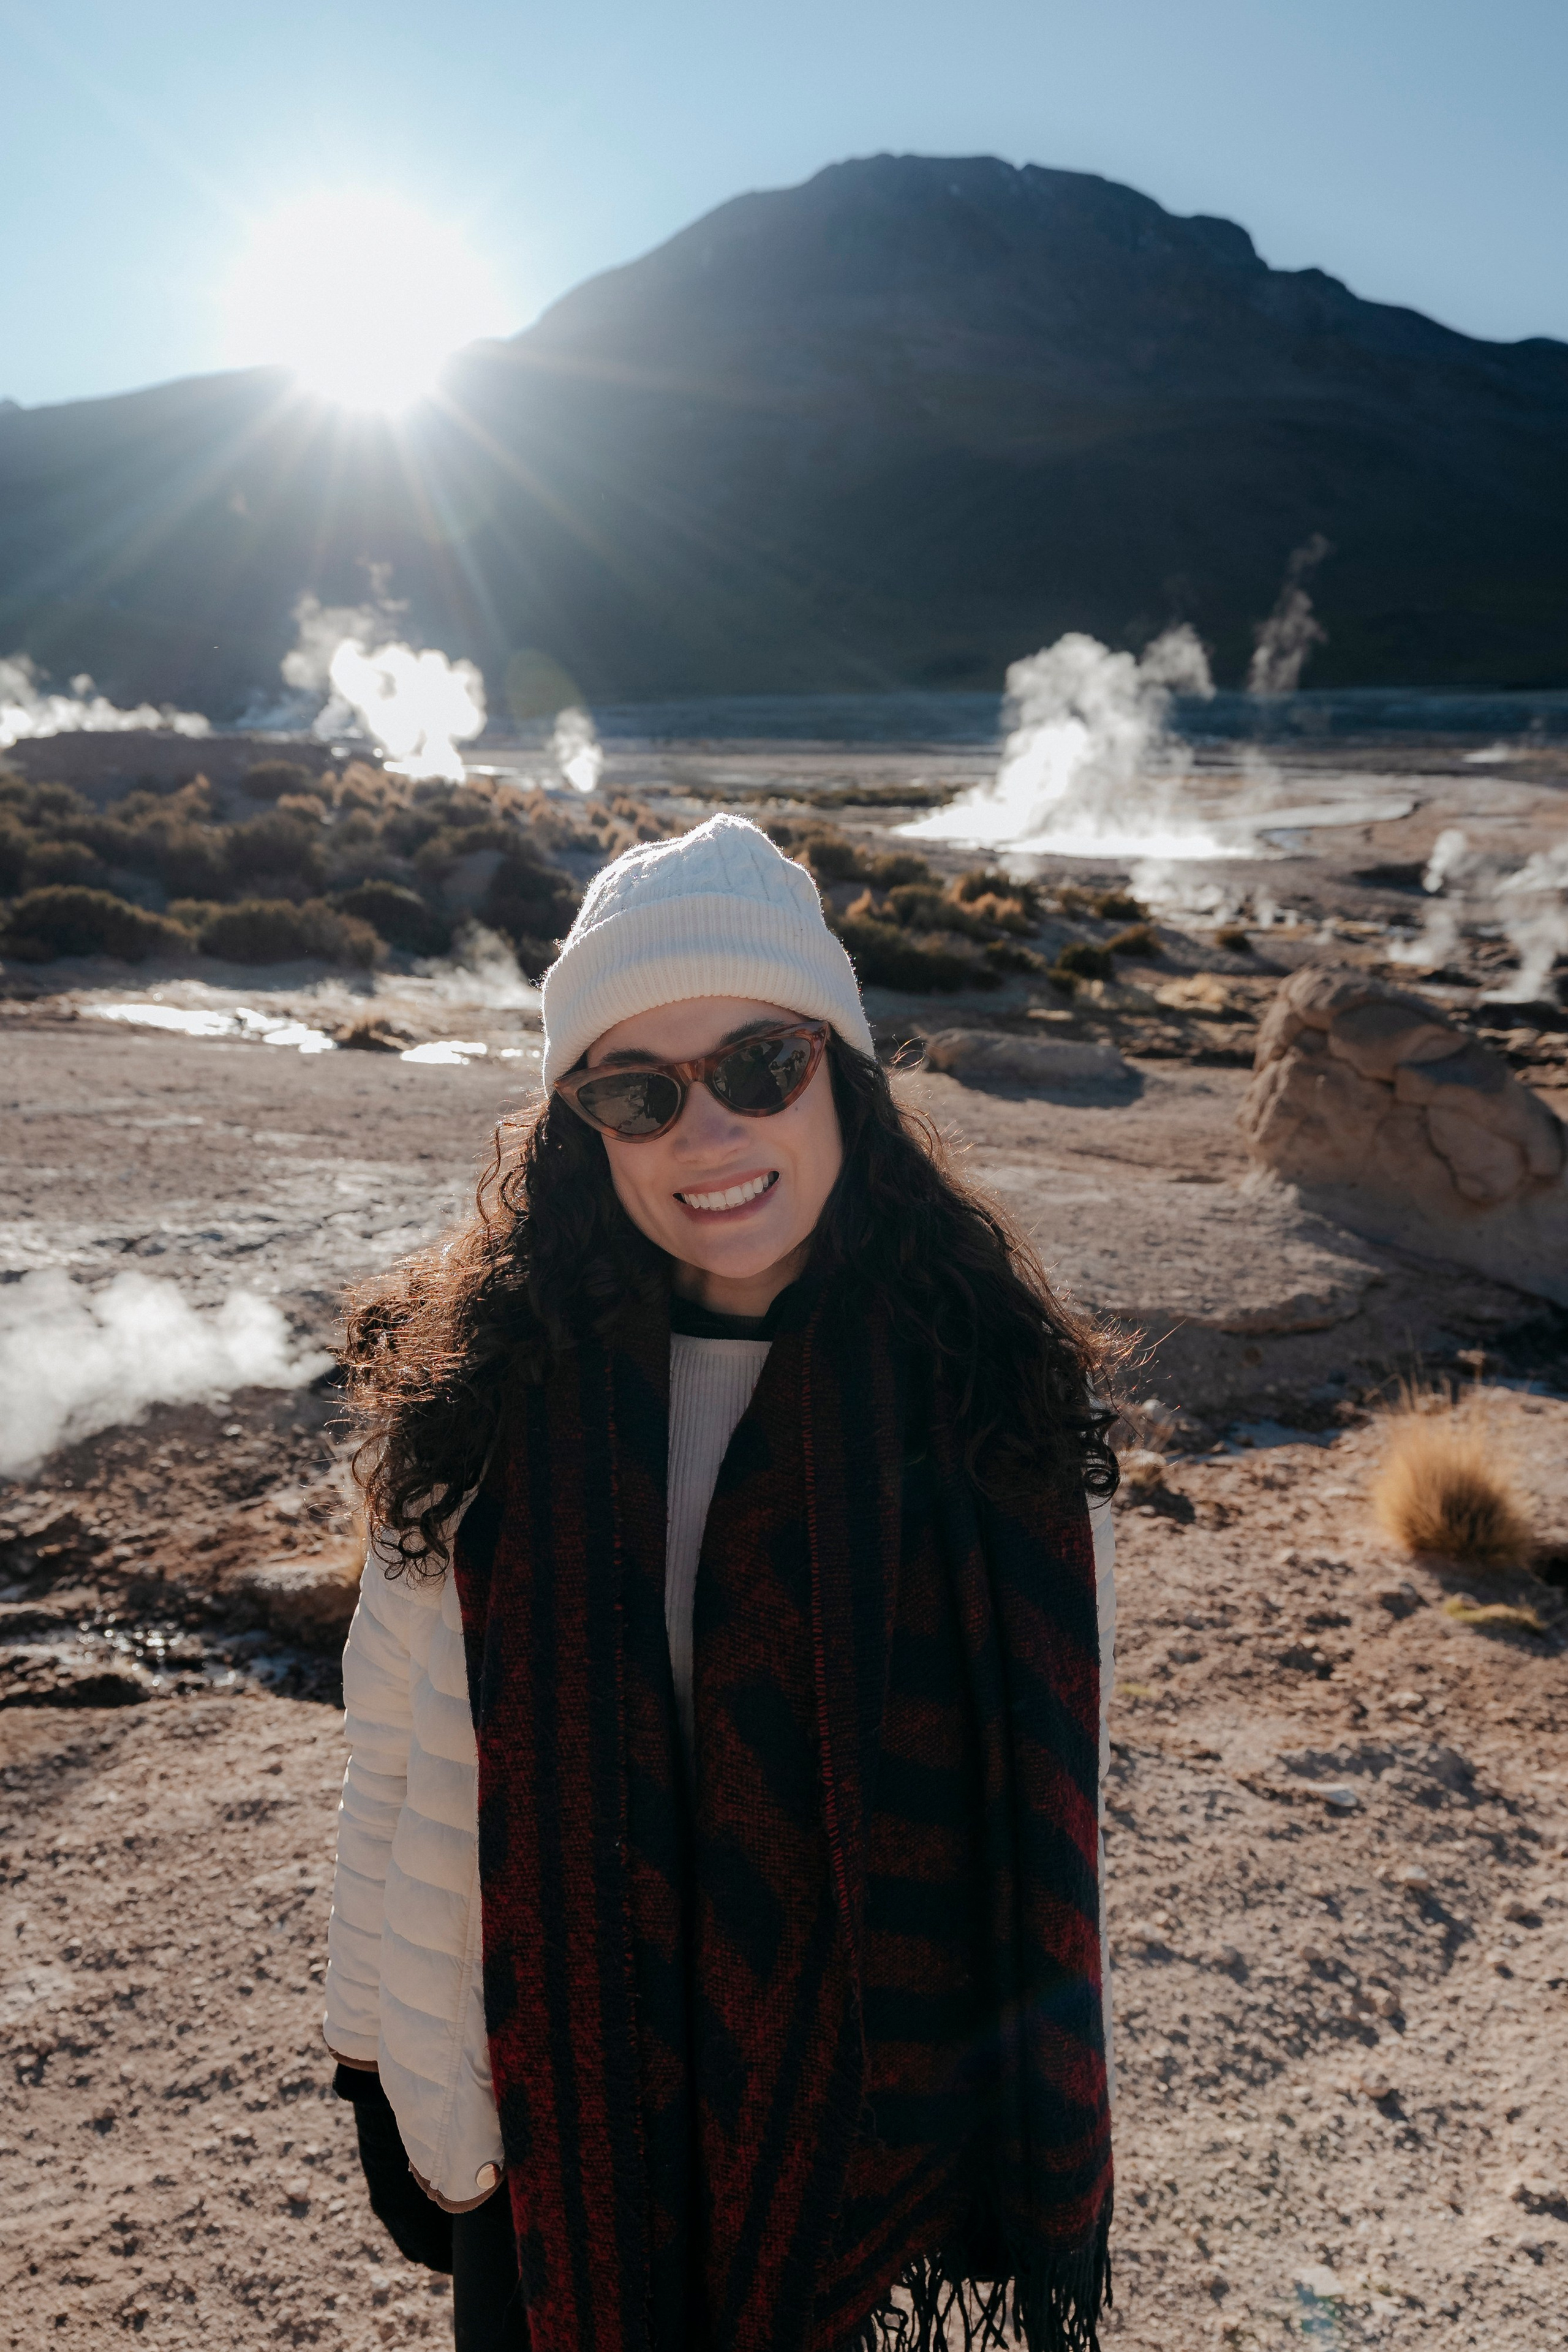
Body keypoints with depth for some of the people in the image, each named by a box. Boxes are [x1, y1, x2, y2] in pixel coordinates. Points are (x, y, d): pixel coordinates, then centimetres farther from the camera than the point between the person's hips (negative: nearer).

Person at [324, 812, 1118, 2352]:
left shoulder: (997, 1406, -14)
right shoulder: (485, 1397, -13)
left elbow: (1048, 1813, -5)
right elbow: (395, 1752, -3)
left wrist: (1038, 2153, 0)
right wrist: (387, 2079, 3)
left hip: (870, 2119, 0)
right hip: (540, 2123, 1)